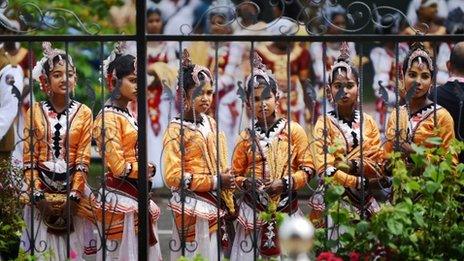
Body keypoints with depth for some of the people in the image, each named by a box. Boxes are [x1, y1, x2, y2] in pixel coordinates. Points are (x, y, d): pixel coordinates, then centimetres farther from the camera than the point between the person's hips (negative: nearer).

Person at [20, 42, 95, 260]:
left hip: (73, 189, 0)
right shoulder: (35, 112, 2)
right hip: (41, 190, 0)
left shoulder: (83, 113, 2)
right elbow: (29, 159, -1)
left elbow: (83, 160, -2)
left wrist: (73, 197, -11)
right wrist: (39, 196, -10)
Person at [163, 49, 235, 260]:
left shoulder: (210, 124, 12)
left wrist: (229, 205, 13)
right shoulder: (176, 130, -8)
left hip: (215, 206, 6)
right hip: (192, 209, -6)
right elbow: (173, 177, -15)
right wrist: (215, 181, -15)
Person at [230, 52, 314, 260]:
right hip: (254, 211, 1)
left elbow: (307, 169, 0)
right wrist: (246, 183, -9)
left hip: (286, 208, -1)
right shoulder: (246, 136, 6)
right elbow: (236, 173, 12)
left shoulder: (293, 130, 1)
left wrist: (284, 183, -13)